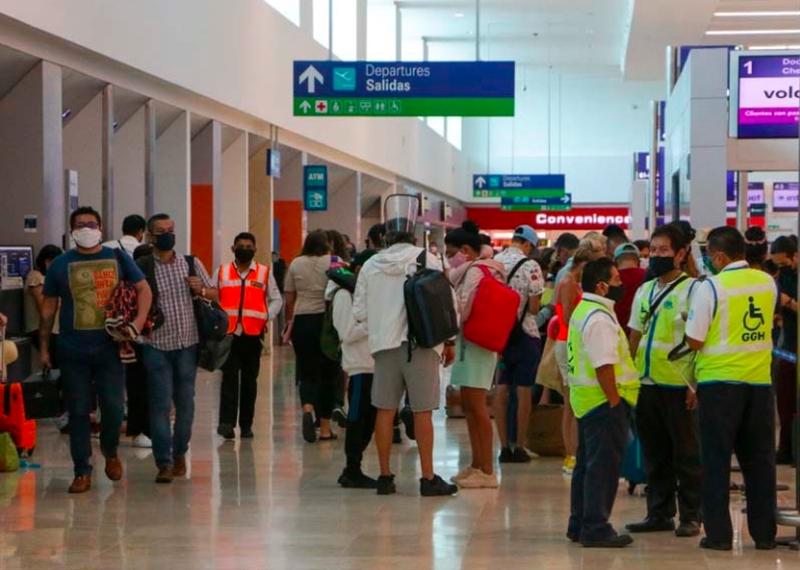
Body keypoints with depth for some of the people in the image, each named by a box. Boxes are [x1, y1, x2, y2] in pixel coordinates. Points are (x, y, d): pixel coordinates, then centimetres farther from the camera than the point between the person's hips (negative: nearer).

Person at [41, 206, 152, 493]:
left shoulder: (118, 259, 5)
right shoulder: (60, 265, 4)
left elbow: (144, 288, 7)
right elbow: (49, 307, 8)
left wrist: (139, 321, -9)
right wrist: (44, 347, 7)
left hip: (110, 348, 0)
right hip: (73, 351, 0)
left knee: (114, 407, 0)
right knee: (78, 412, 3)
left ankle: (110, 451, 29)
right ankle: (82, 471, 12)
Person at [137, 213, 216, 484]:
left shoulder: (192, 264, 7)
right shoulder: (141, 268, -2)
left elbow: (215, 294, 14)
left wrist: (201, 290, -7)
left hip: (187, 343, 3)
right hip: (157, 346, -3)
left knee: (185, 403, 10)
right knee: (160, 405, -6)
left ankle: (180, 454, 26)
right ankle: (164, 462, -4)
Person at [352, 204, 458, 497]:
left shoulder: (371, 265, 4)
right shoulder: (426, 259, -4)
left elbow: (359, 311, 5)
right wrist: (449, 341, 5)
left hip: (385, 345, 3)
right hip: (421, 343, -3)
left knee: (385, 410, 8)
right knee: (422, 411, 1)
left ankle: (385, 476, 12)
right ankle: (428, 478, 2)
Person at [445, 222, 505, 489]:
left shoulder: (475, 272, -15)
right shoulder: (476, 270, 15)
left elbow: (462, 309, -19)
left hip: (474, 344, -10)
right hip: (471, 343, 10)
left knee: (476, 406, -7)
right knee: (469, 405, 14)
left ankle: (487, 471, -5)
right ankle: (477, 465, 21)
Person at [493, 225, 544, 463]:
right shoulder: (530, 266, -13)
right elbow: (534, 307, -13)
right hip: (524, 334, -5)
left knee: (501, 389, 9)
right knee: (523, 390, 2)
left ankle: (504, 446, 10)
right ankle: (519, 447, 4)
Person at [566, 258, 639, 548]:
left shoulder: (583, 311, 15)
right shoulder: (599, 318, -18)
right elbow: (604, 365, -24)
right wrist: (615, 401, -21)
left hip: (587, 399, 11)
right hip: (604, 399, -11)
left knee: (588, 464, 16)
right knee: (603, 466, -6)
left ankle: (580, 525, 22)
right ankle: (596, 528, -3)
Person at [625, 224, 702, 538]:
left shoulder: (692, 290, -5)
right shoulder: (644, 291, 14)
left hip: (680, 386, -6)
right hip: (646, 383, 6)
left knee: (686, 454, 2)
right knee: (655, 455, 11)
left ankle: (691, 516, 9)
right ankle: (660, 514, 19)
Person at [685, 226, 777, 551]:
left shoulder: (710, 288, -12)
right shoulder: (768, 283, 4)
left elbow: (694, 341, -10)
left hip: (720, 381, -4)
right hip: (760, 380, 4)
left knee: (717, 459, 4)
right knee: (759, 459, 11)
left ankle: (719, 534, 4)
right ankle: (764, 533, 14)